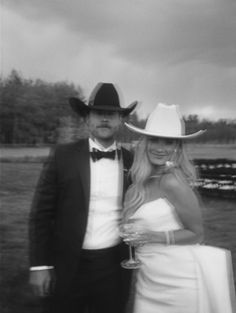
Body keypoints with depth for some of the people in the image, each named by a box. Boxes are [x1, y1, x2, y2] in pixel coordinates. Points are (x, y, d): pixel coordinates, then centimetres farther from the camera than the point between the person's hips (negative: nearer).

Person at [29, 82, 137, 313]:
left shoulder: (132, 161, 0)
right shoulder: (64, 156, -6)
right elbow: (42, 212, -5)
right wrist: (40, 264, -6)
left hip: (114, 266, 2)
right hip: (69, 265, -1)